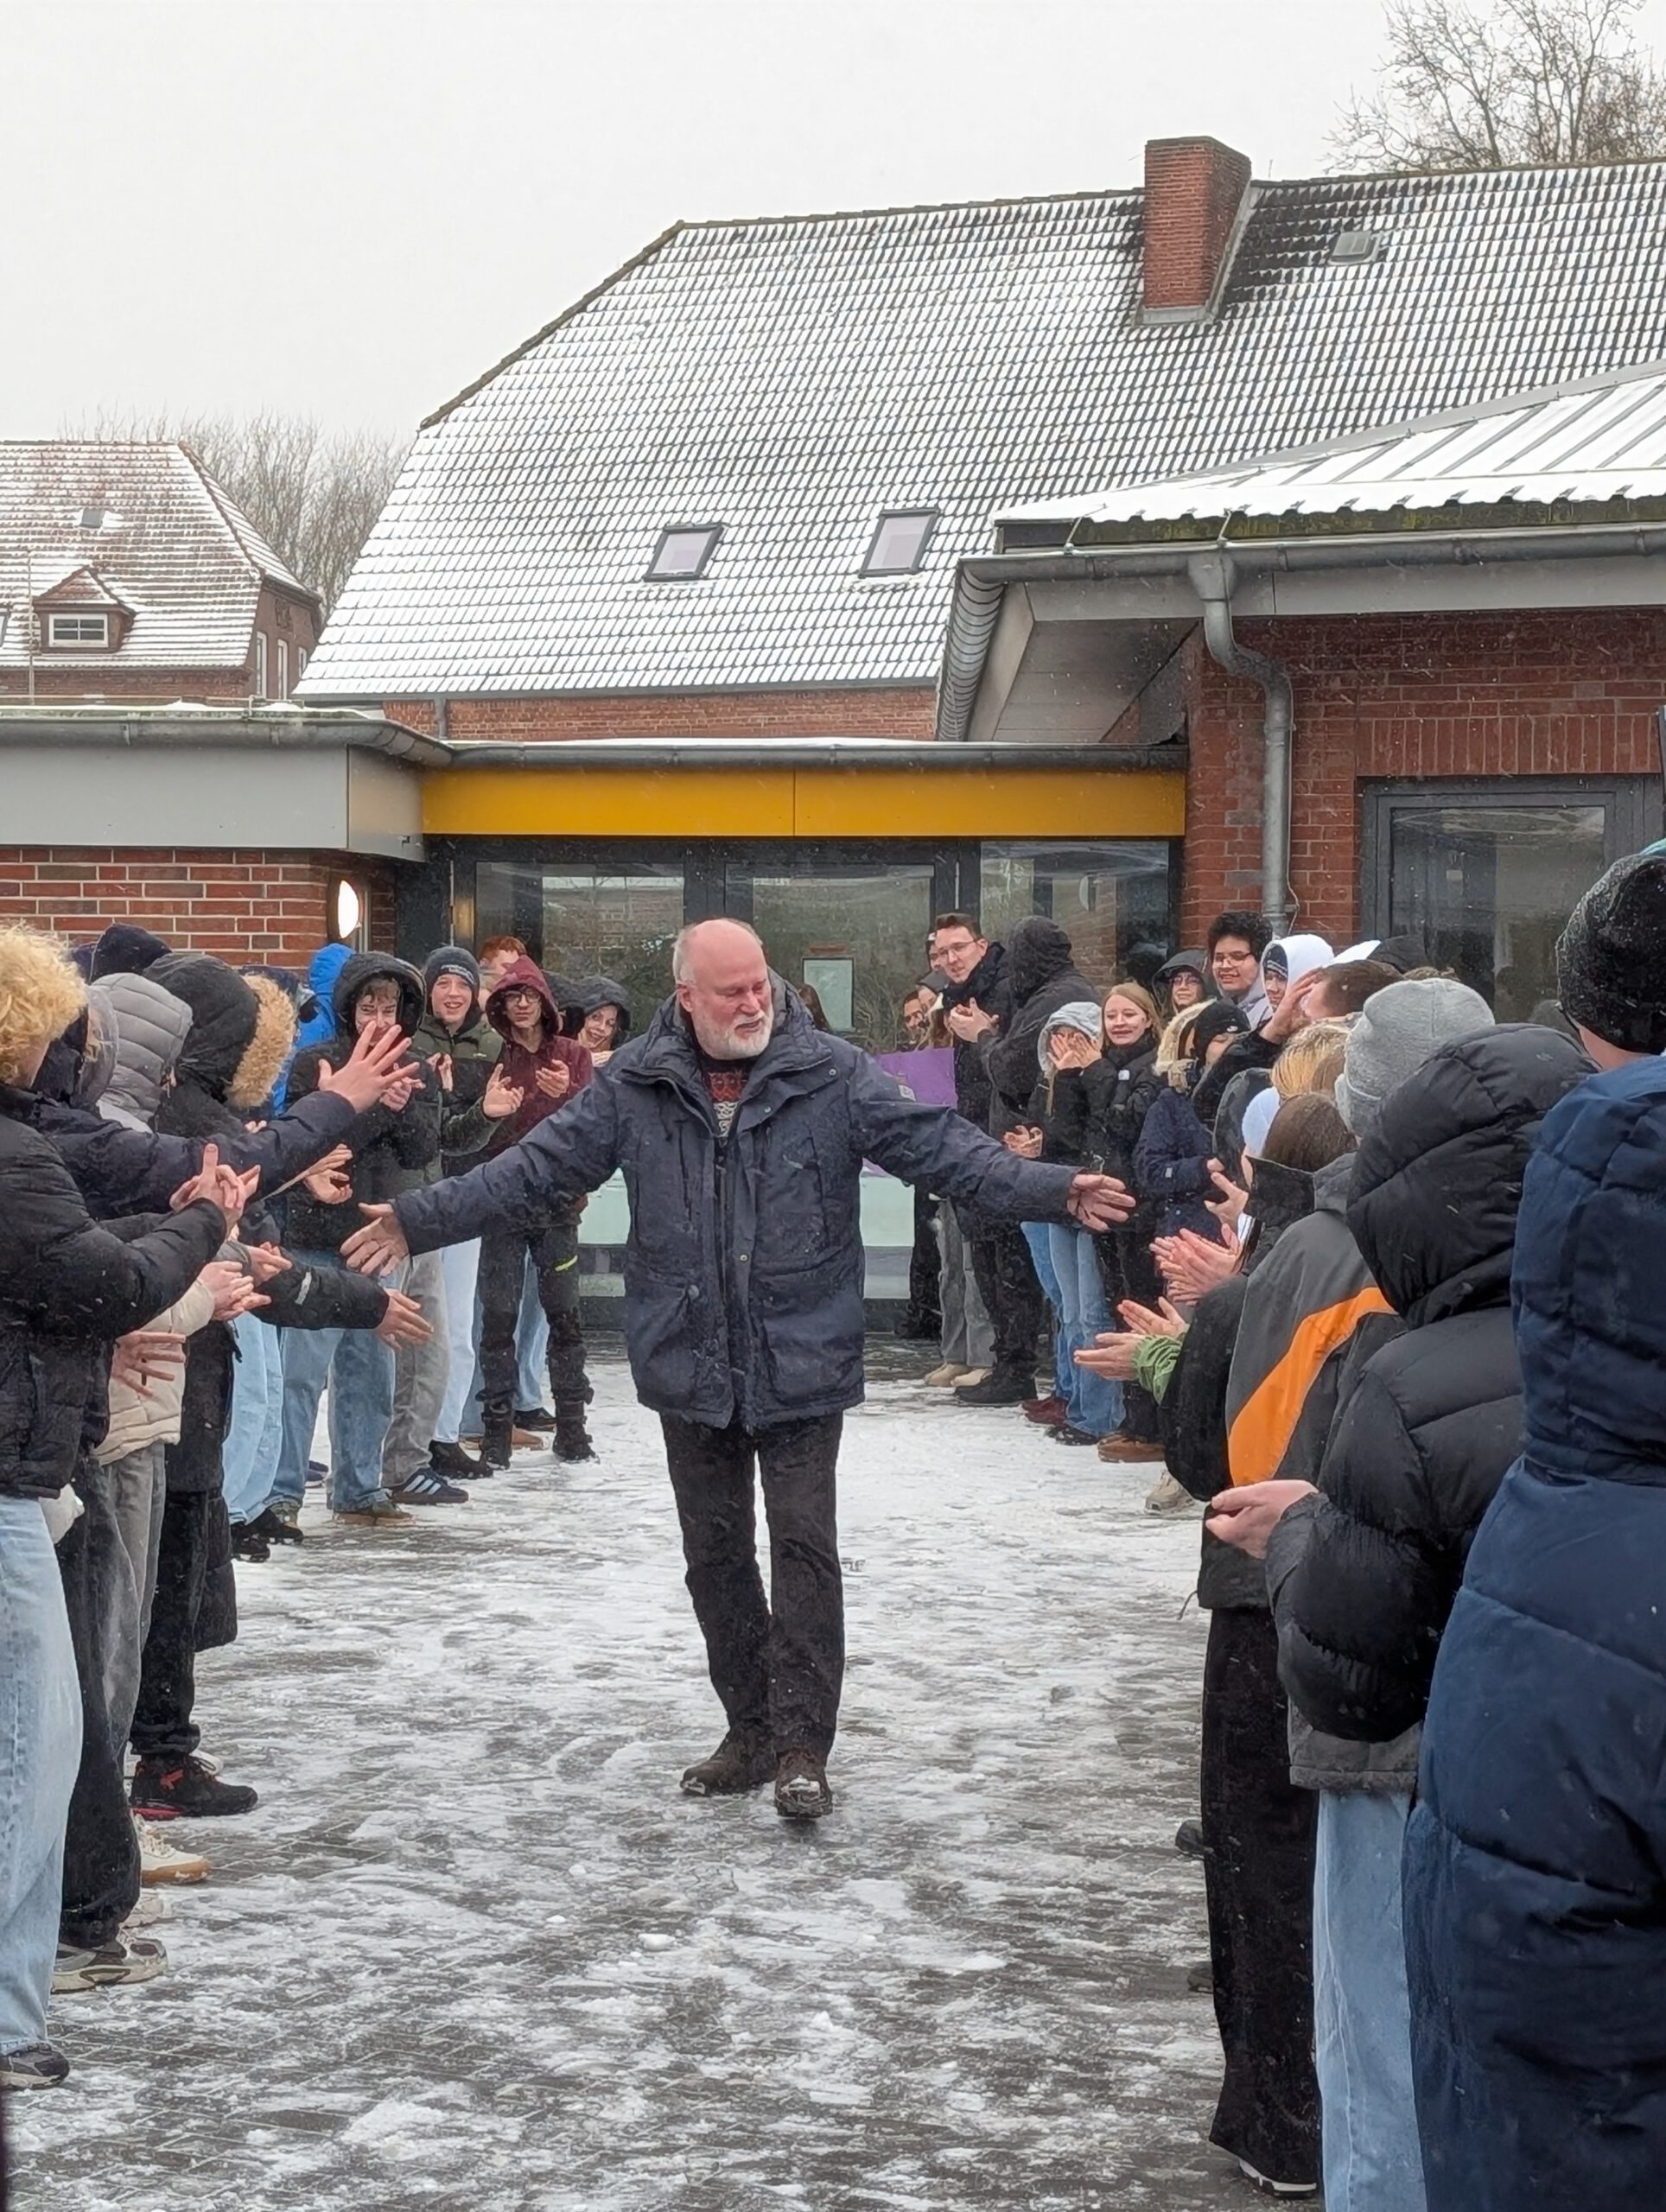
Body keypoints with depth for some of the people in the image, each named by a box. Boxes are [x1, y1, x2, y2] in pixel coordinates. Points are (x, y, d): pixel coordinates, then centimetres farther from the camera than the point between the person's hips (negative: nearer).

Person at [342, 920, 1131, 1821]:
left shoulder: (832, 1075, -6)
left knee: (803, 1545, -5)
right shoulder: (634, 1085, 0)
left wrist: (1053, 1191, -21)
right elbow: (535, 1167, 2)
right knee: (715, 1553, 12)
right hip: (690, 1367, 3)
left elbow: (942, 1147, -9)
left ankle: (801, 1745, 2)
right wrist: (422, 1219, -4)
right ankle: (751, 1731, 25)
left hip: (801, 1364, -3)